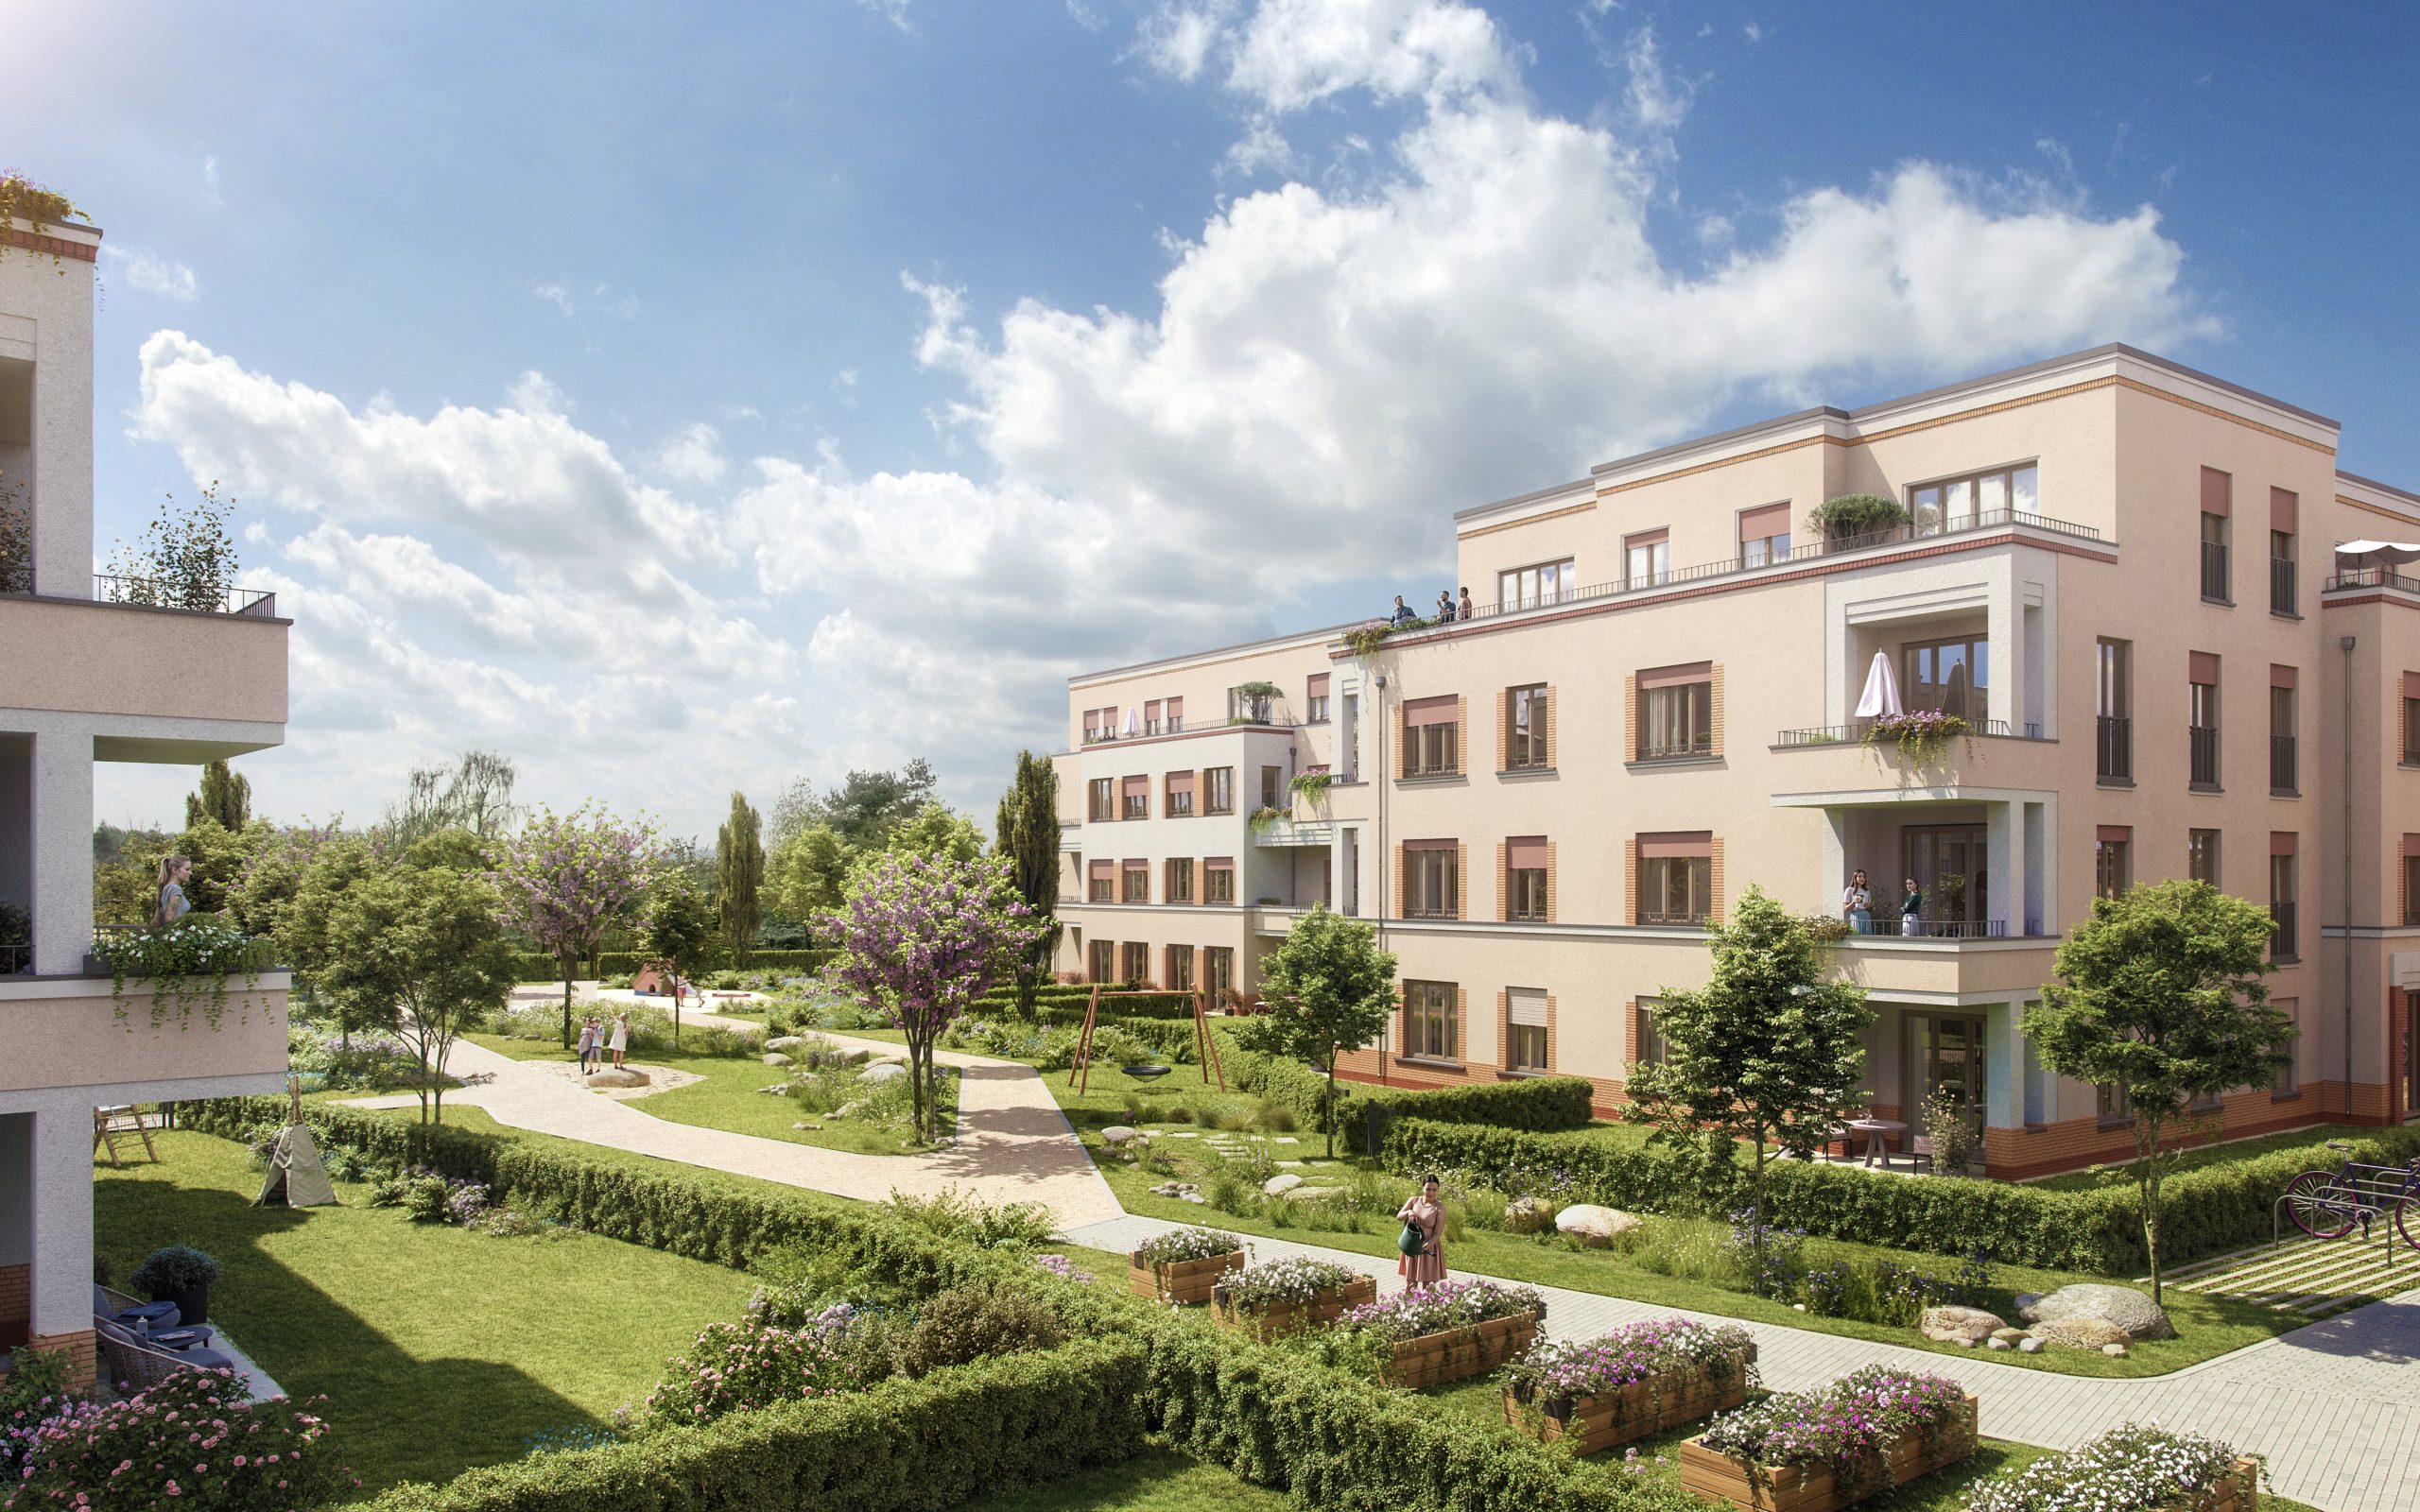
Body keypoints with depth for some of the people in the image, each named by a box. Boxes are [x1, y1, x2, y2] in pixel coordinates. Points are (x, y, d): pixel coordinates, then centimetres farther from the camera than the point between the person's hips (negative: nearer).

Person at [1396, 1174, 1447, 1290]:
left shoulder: (1439, 1208, -12)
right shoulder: (1414, 1200, 0)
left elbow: (1438, 1234, -13)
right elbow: (1398, 1216, 2)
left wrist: (1423, 1248, -24)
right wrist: (1408, 1212, -19)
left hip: (1429, 1248, -3)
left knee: (1428, 1287, 2)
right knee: (1409, 1286, 4)